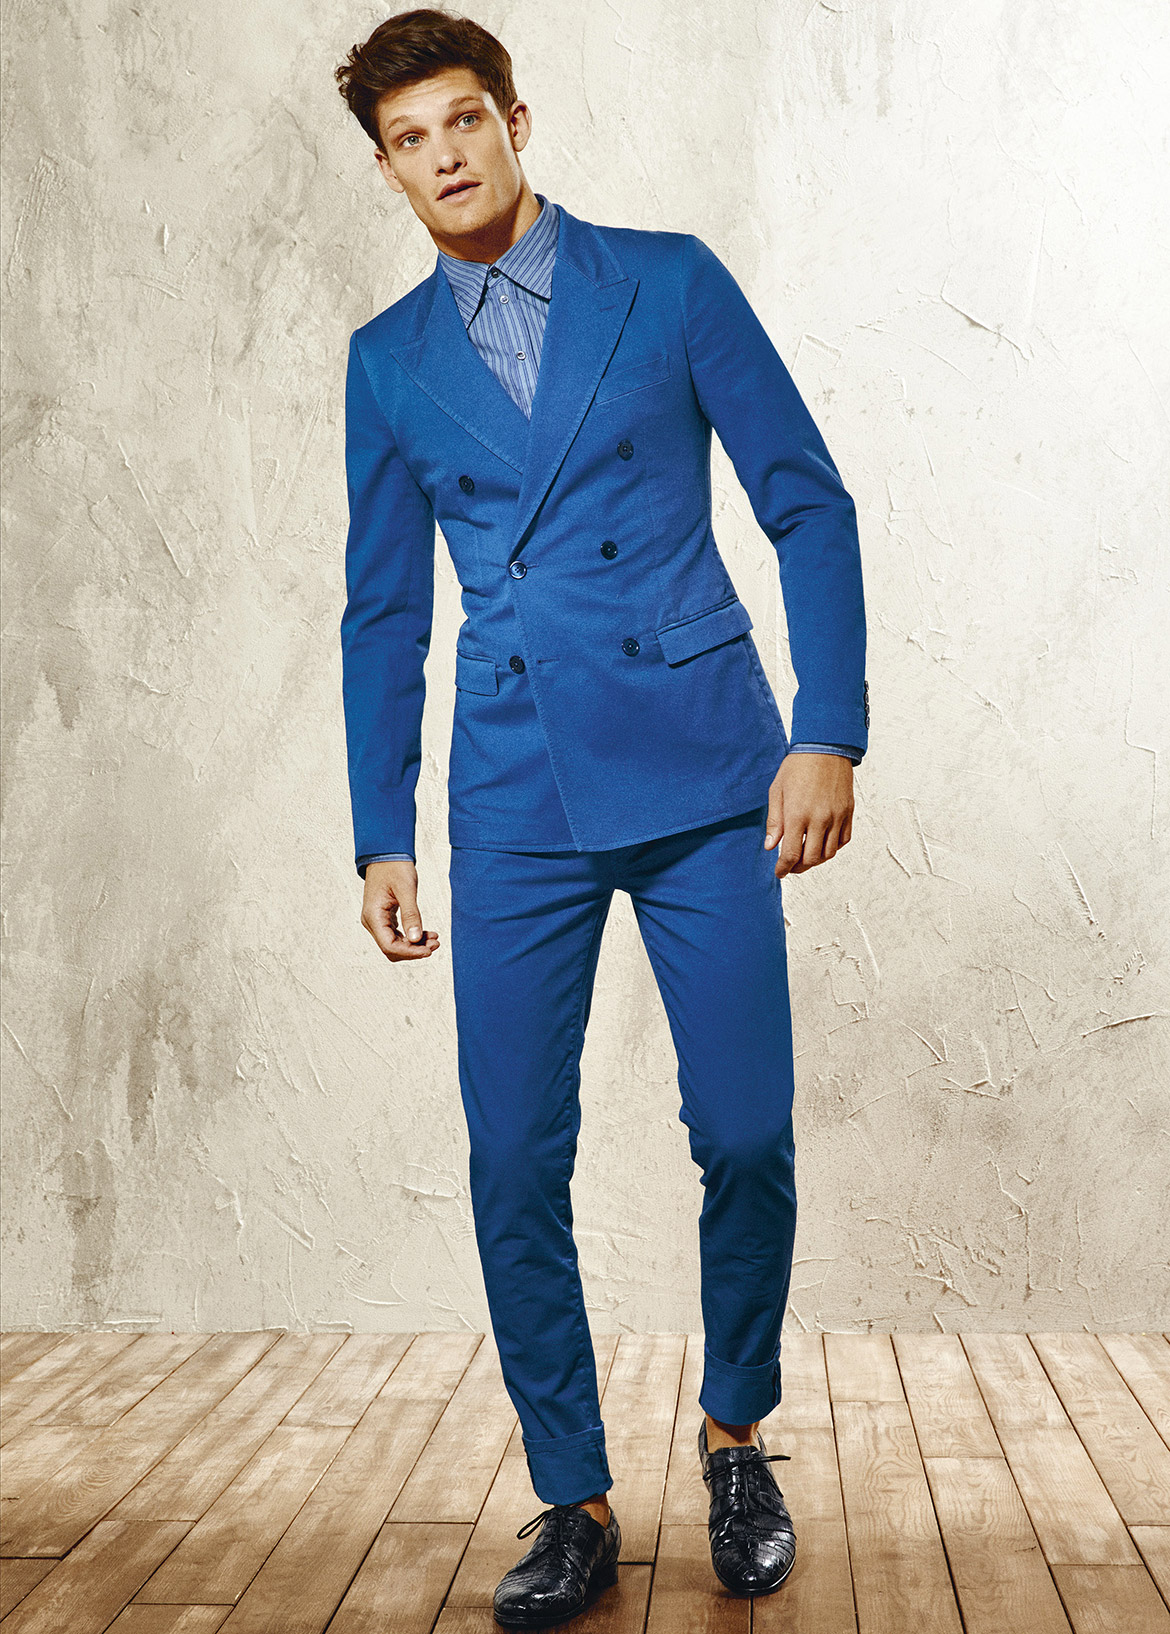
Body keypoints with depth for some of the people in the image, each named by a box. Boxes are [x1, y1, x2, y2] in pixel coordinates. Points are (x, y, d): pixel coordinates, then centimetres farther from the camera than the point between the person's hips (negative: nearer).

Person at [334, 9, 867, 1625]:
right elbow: (383, 612, 14)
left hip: (702, 774, -1)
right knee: (516, 1162, -1)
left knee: (746, 1136, -1)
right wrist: (379, 835, 9)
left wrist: (831, 733, -7)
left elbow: (810, 507, 3)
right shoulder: (388, 358, 13)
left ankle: (735, 1436, 26)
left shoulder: (671, 281, 6)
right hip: (517, 804, 2)